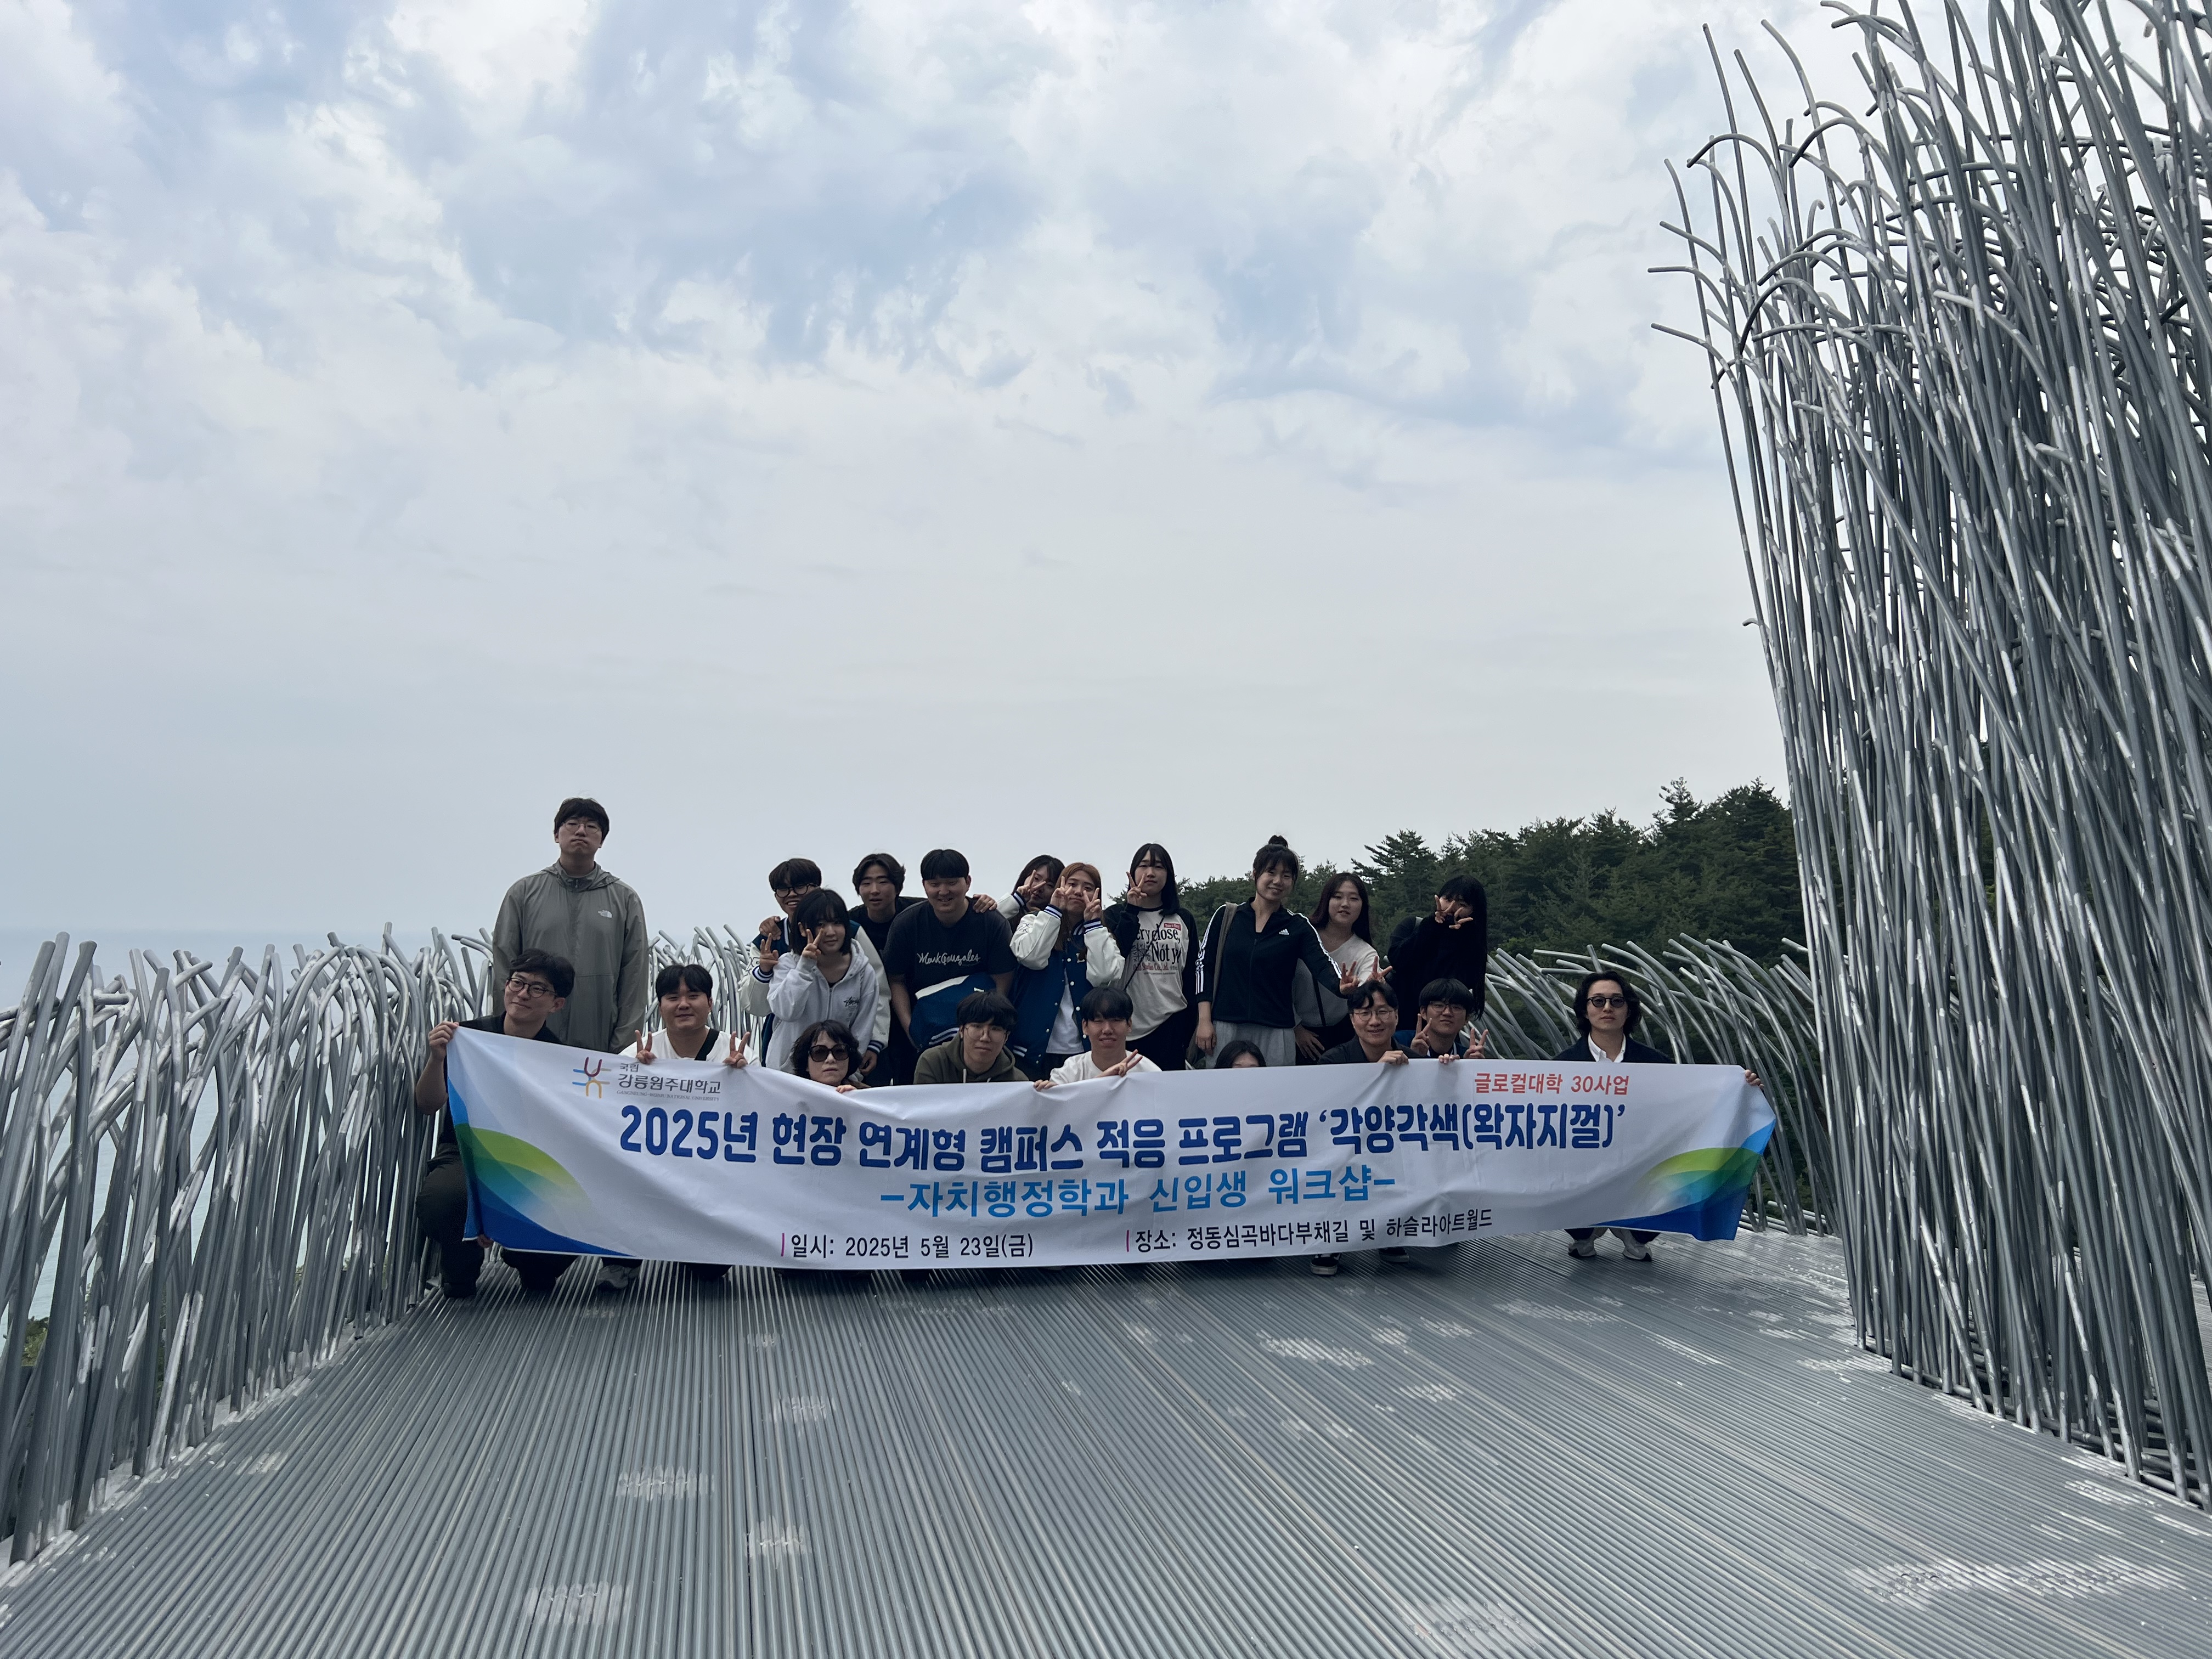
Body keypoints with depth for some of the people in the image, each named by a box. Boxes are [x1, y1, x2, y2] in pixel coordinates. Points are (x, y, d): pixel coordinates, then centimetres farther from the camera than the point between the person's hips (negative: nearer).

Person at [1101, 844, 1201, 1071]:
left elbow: (1192, 975, 12)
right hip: (1128, 1027, -1)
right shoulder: (1116, 914, 6)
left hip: (1171, 1027, 2)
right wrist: (1131, 911, -11)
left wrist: (1191, 1030, 10)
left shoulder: (1184, 920, 11)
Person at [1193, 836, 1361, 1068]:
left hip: (1275, 1034, 0)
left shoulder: (1298, 928, 6)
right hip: (1224, 1029, 0)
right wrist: (1204, 1021, -2)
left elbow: (1322, 965, -10)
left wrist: (1342, 985, -33)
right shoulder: (1226, 916, 7)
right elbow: (1205, 965, 6)